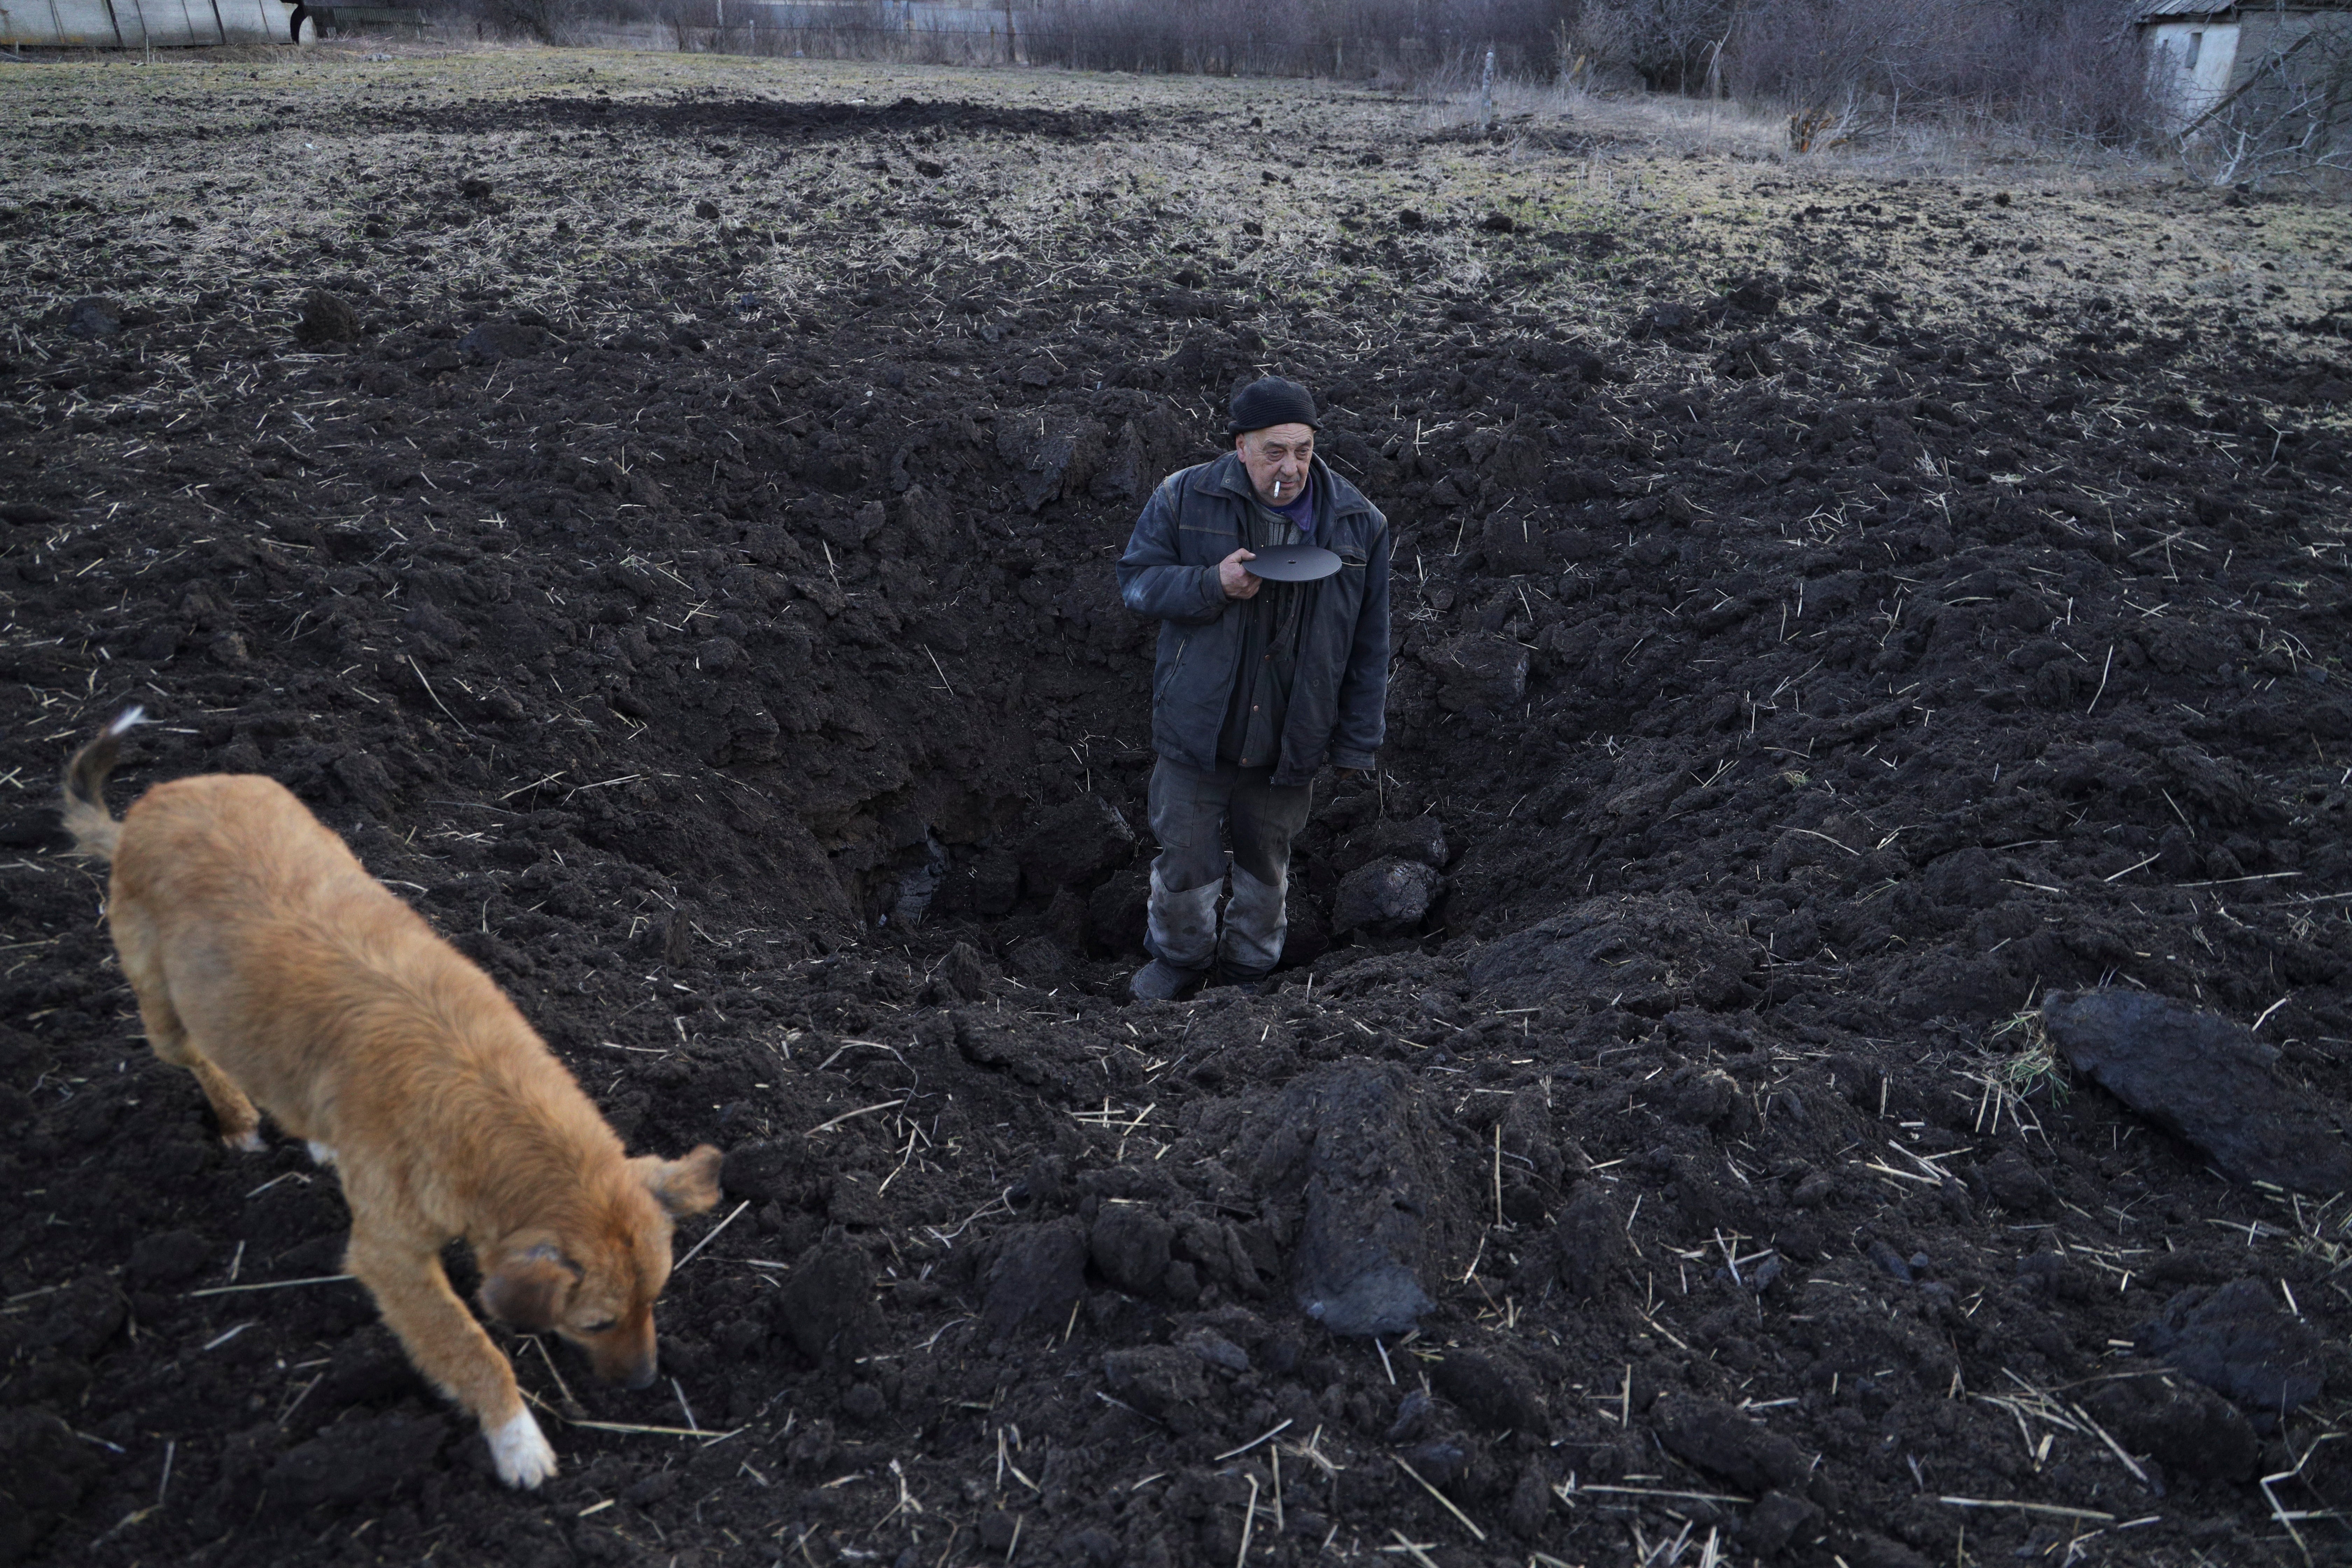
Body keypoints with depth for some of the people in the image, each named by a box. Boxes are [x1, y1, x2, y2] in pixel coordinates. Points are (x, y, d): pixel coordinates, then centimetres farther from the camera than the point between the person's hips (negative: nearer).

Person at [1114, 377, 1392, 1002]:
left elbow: (1369, 644, 1)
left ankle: (1249, 968, 40)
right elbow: (1136, 579, -1)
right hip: (1197, 731, -1)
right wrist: (1213, 584, -20)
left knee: (1267, 866, 16)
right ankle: (1180, 957, 37)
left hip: (1289, 741, 1)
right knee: (1185, 858, 9)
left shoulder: (1359, 523, -4)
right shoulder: (1184, 499, -7)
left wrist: (1356, 742, 2)